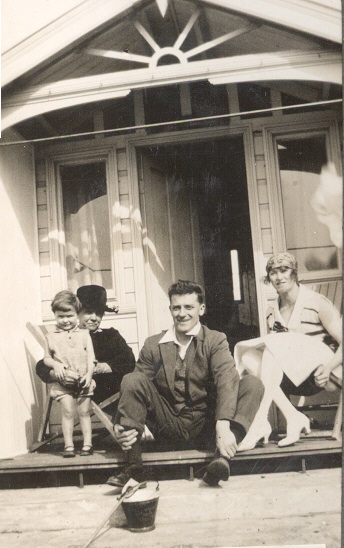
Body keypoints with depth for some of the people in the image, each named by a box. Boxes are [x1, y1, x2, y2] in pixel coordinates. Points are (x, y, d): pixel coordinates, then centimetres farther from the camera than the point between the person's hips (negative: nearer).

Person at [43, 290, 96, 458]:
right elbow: (46, 358, 10)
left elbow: (91, 358, 2)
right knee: (67, 412, -5)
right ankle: (68, 445, 2)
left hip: (82, 381, 0)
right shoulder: (51, 337, 6)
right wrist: (55, 364, -11)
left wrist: (89, 374, -12)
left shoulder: (84, 335, 6)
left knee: (84, 412, 3)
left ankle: (87, 444, 9)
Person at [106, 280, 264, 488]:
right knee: (132, 379, -20)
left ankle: (222, 457, -35)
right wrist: (122, 426, -21)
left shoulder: (215, 340, 1)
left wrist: (223, 426, -35)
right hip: (167, 425, 1)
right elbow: (134, 389, -1)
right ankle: (134, 465, -22)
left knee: (253, 384, -20)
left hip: (204, 424, -1)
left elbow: (227, 379, -17)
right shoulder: (153, 345, 6)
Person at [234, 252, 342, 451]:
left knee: (273, 344, -28)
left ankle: (260, 421, -35)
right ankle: (294, 418, -28)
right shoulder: (272, 312, 14)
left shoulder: (317, 303, 0)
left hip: (319, 375, -5)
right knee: (248, 356, -21)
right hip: (291, 380, 5)